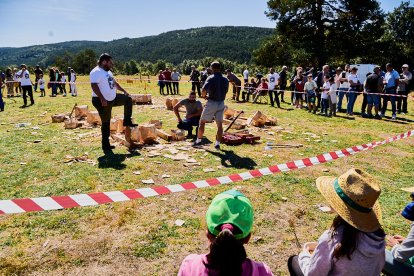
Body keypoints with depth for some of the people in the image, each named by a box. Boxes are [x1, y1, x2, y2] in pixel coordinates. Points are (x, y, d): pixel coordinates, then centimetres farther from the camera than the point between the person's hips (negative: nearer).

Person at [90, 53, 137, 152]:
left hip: (112, 98, 9)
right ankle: (105, 145, 8)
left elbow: (114, 83, 23)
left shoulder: (107, 71, 12)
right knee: (106, 123, -3)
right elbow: (94, 86, -28)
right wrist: (102, 99, -33)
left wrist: (124, 91, 21)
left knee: (128, 100, 15)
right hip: (102, 101, -9)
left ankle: (127, 121, 20)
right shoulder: (96, 72, -18)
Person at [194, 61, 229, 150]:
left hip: (211, 103, -4)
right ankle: (217, 143, 8)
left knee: (202, 122, 11)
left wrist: (205, 96, -4)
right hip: (221, 103, 4)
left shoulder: (211, 78, -12)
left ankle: (198, 140, 17)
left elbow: (204, 90, -23)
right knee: (219, 124, 9)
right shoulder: (225, 80, 4)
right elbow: (225, 92, 8)